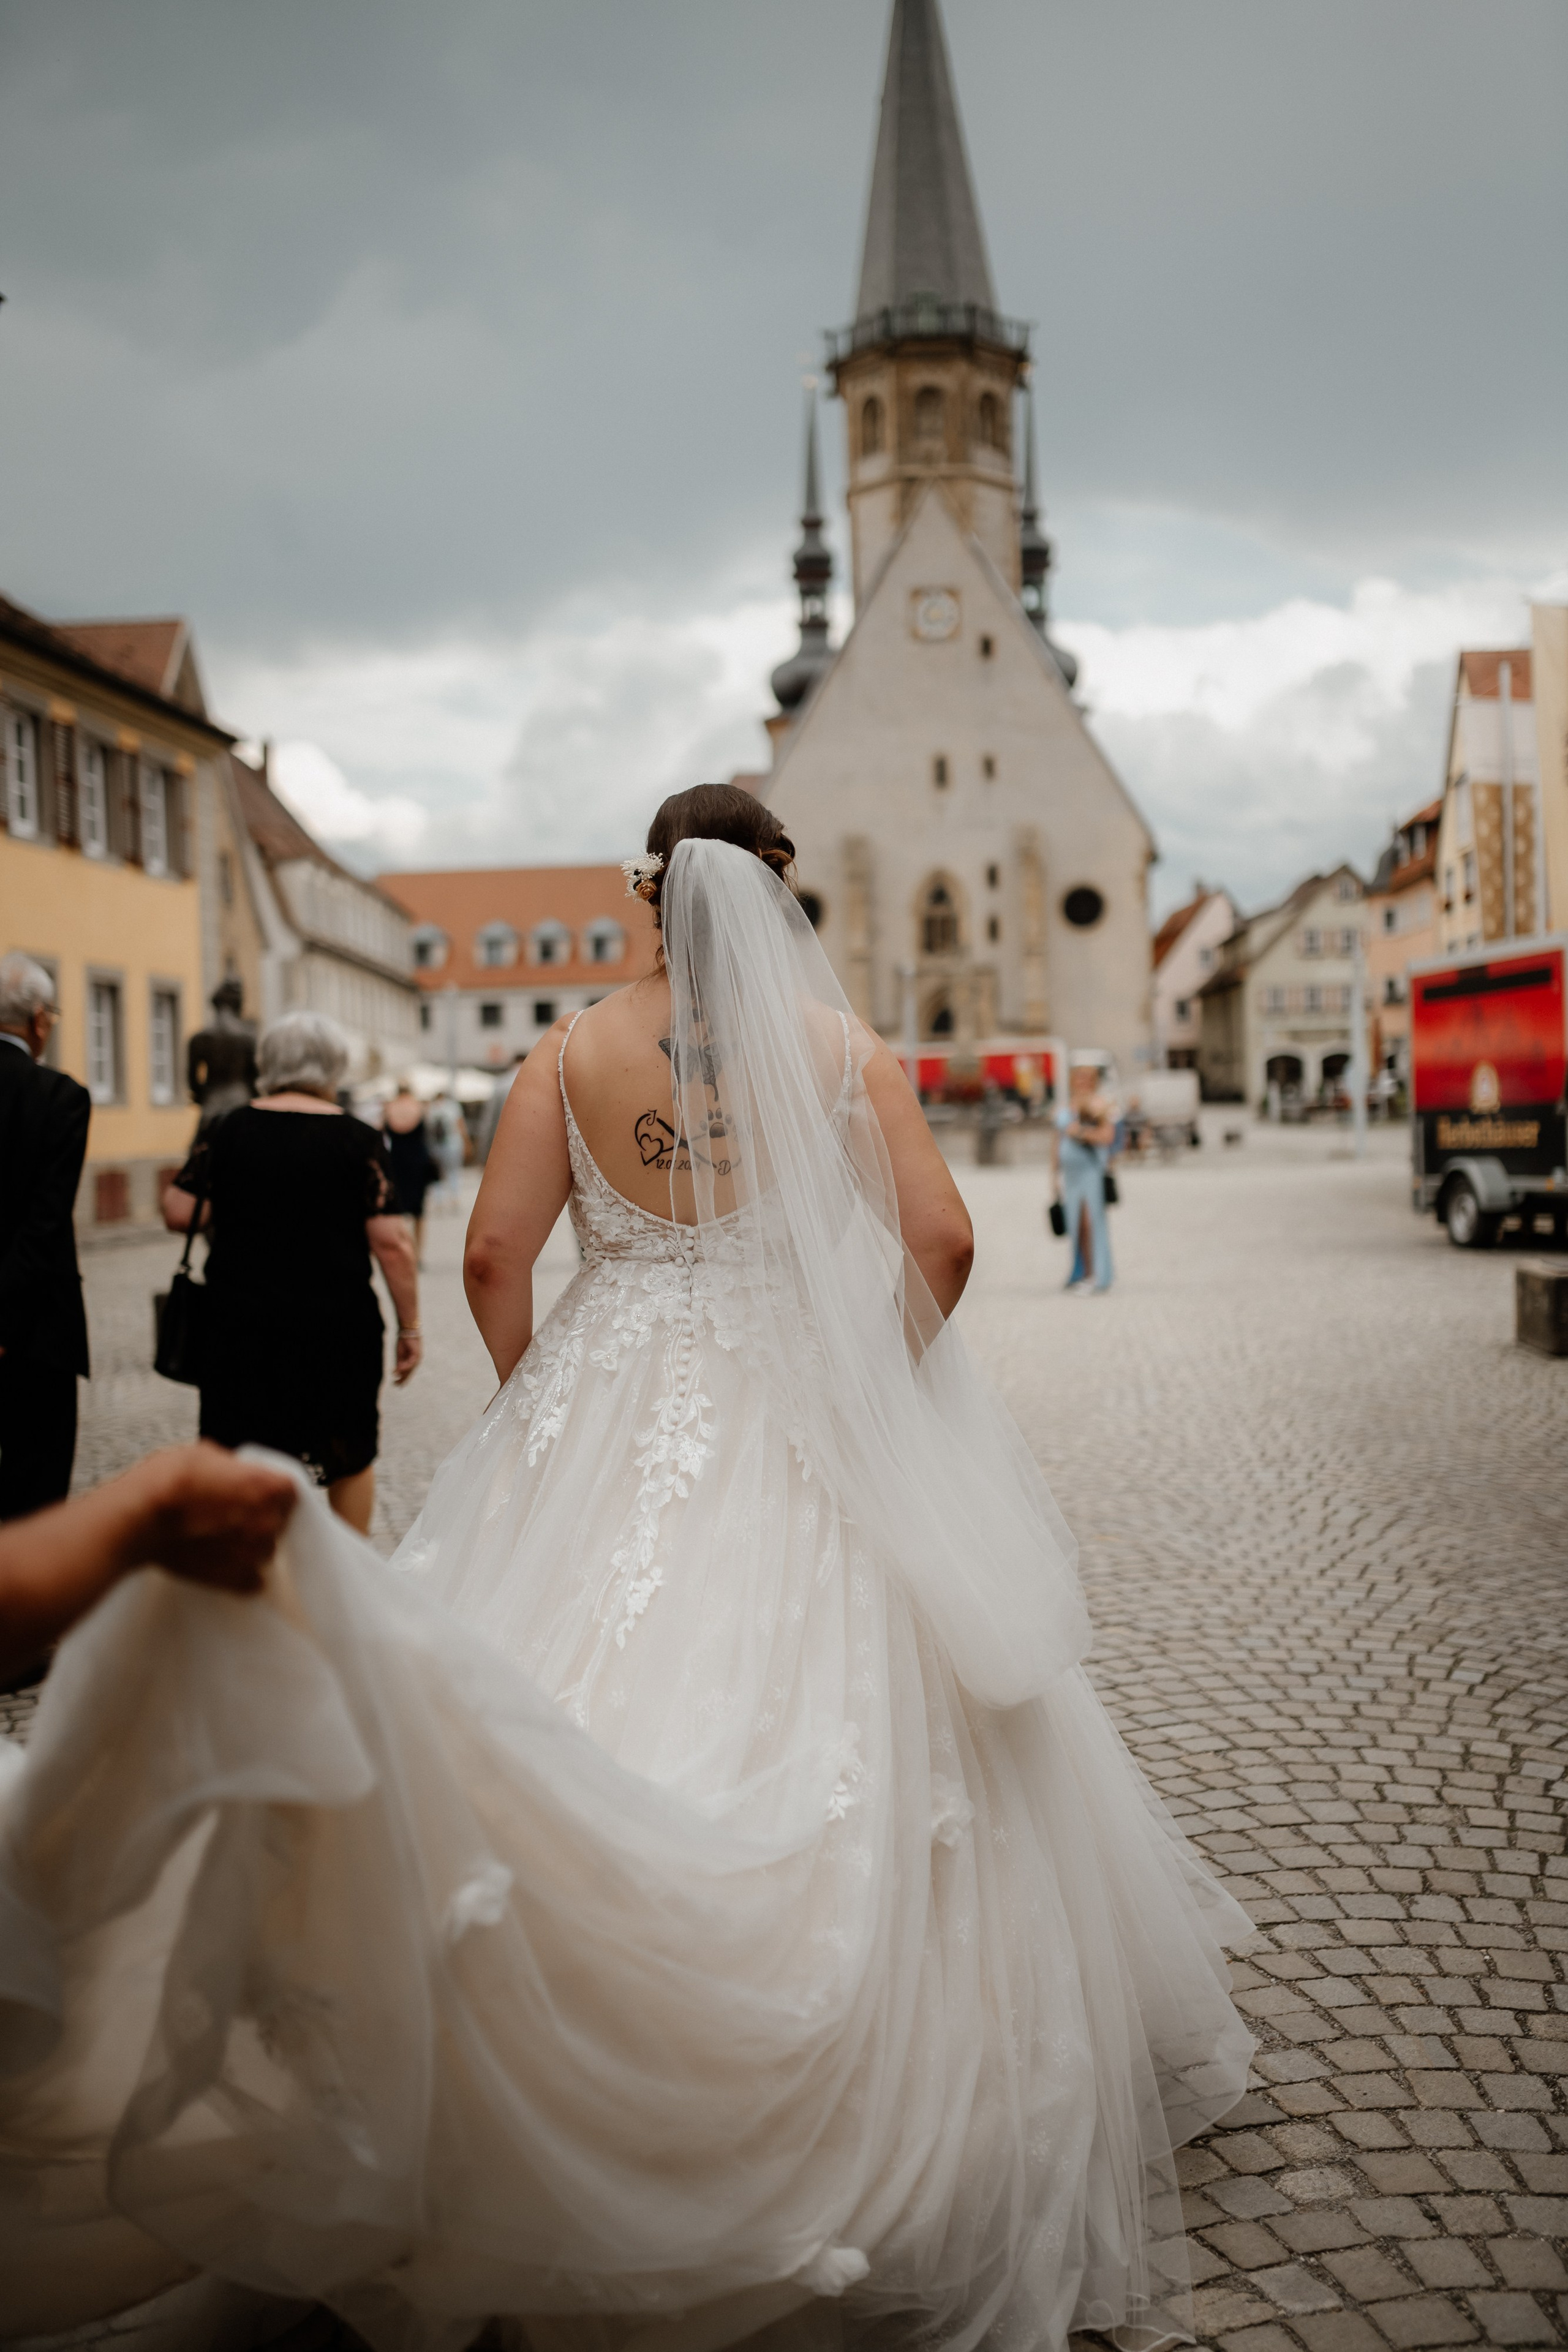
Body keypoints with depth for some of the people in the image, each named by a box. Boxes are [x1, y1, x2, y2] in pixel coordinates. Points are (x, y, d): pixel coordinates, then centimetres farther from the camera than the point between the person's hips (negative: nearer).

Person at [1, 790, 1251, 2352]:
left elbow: (492, 1258, -3)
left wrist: (542, 1410, 11)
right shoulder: (845, 1048, 1)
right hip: (808, 1443, -1)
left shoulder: (573, 1052, 2)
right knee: (810, 1733, 5)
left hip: (610, 1421, 1)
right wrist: (875, 1391, 10)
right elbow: (940, 1242, -5)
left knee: (578, 1677, -3)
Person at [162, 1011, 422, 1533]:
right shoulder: (357, 1139, -6)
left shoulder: (230, 1131, 0)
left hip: (242, 1326, 1)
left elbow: (178, 1213, -1)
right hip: (338, 1325, -1)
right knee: (351, 1455, 17)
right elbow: (390, 1242, -11)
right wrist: (410, 1326, -4)